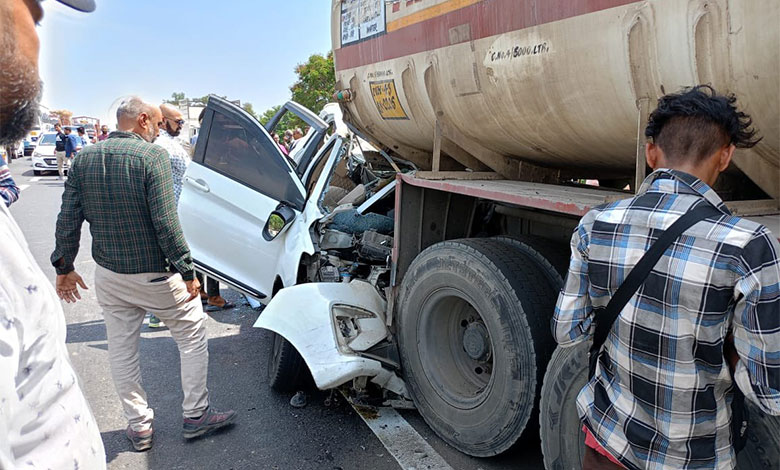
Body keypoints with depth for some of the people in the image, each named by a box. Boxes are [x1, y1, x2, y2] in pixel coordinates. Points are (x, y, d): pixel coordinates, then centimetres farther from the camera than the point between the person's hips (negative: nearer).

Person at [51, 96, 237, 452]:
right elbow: (166, 222, -21)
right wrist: (186, 270, -16)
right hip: (156, 275, -5)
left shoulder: (83, 159, 3)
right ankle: (195, 415, 20)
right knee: (192, 338, 12)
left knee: (122, 351, 15)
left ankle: (139, 427, 27)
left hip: (108, 276, 6)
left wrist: (64, 266, 14)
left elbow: (68, 221, 4)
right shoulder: (152, 155, -15)